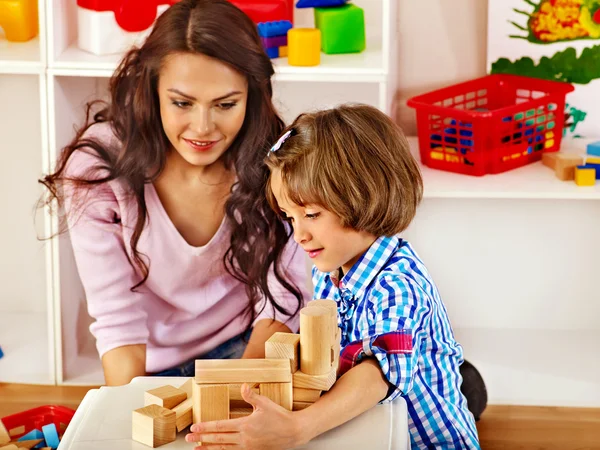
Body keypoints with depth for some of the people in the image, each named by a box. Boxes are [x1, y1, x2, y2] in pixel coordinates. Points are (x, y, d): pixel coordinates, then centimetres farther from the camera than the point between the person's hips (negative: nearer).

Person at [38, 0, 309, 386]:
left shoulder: (271, 163, -14)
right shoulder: (97, 166, -18)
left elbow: (281, 301, -10)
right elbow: (116, 318, -17)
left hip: (245, 346, 0)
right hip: (153, 365, 1)